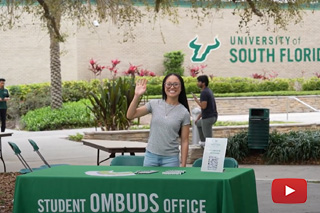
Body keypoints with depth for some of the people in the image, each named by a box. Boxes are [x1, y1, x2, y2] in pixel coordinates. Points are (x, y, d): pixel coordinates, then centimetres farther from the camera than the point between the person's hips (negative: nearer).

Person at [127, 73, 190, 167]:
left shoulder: (184, 113, -2)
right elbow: (130, 115, -2)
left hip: (170, 159, -1)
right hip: (151, 155, 2)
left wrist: (183, 165, -4)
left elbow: (184, 141, -1)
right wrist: (137, 96, -14)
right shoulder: (154, 104, 2)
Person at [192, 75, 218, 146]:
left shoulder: (204, 93, -17)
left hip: (208, 118, -10)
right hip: (213, 116, 10)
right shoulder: (209, 91, 14)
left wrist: (196, 100, -8)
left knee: (208, 137, -3)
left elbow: (203, 106, -25)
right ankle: (203, 141, 35)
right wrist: (198, 117, 24)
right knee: (198, 124, 33)